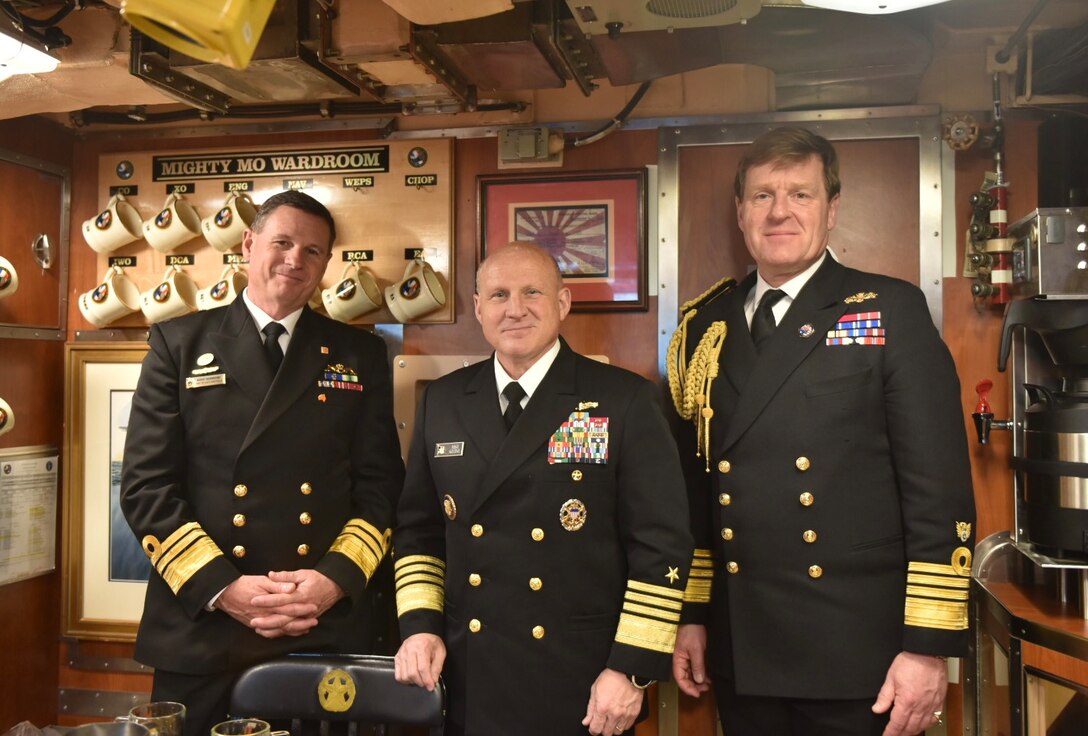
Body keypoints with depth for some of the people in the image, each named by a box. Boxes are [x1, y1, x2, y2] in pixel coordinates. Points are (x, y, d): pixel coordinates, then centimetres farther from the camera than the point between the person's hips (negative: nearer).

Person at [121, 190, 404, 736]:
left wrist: (337, 577, -9)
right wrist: (219, 586, -11)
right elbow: (145, 484, -1)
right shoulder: (179, 342, 5)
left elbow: (380, 484, 5)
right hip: (199, 633, 0)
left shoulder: (361, 355, 8)